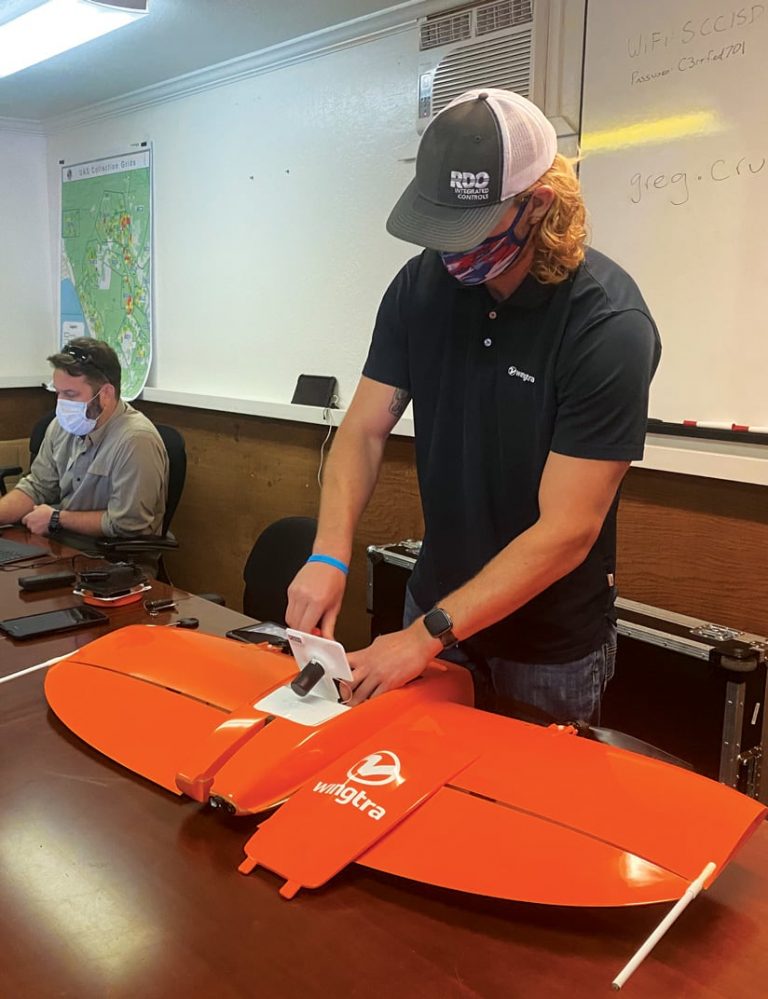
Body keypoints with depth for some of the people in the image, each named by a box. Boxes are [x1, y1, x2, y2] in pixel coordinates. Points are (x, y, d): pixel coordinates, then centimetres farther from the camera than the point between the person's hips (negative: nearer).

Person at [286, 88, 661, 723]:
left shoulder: (610, 325, -25)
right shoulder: (422, 286, -9)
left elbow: (566, 532, -25)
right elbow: (365, 429, -6)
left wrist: (429, 635, -26)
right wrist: (330, 555, -22)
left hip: (552, 643, -4)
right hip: (437, 601, 4)